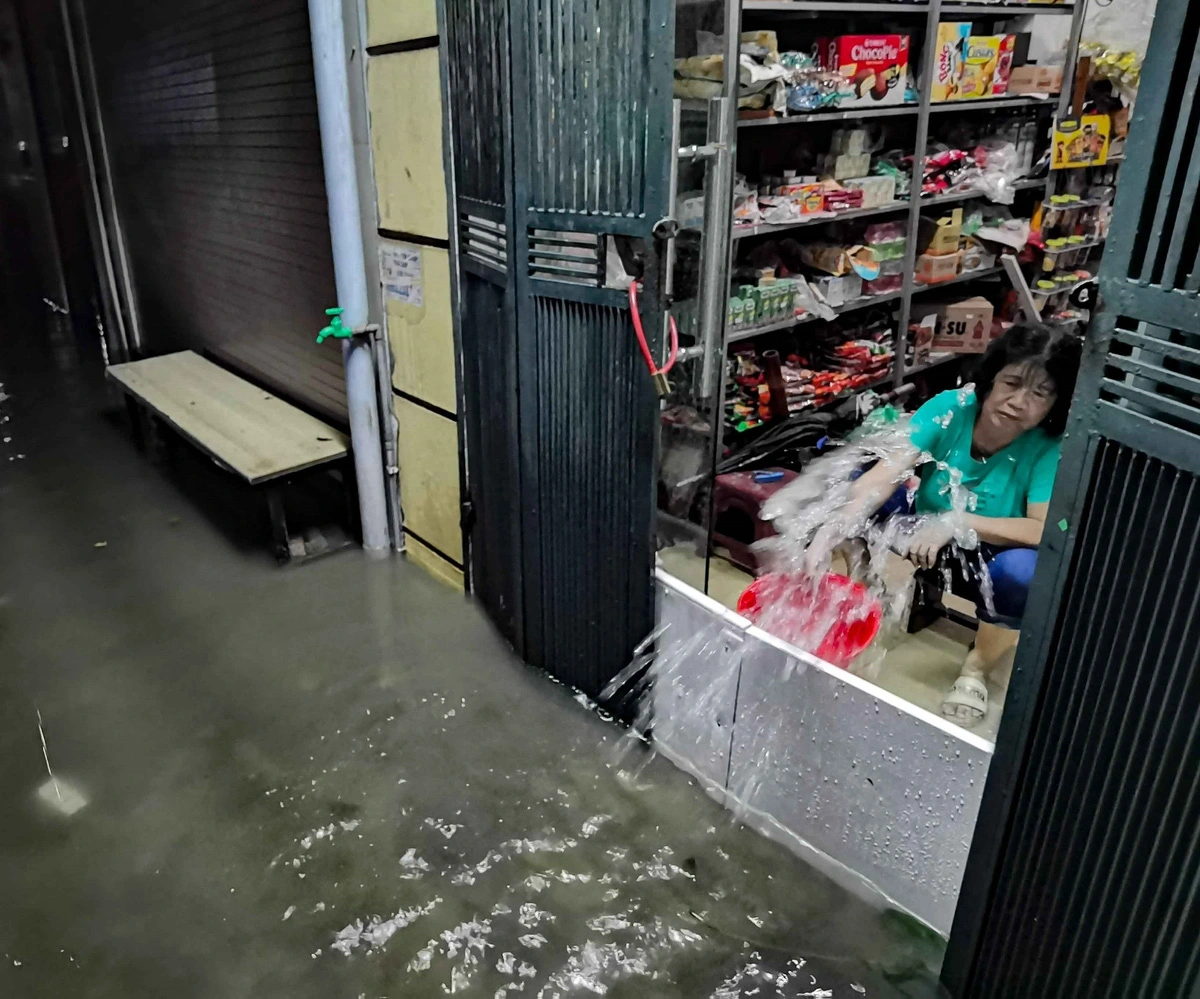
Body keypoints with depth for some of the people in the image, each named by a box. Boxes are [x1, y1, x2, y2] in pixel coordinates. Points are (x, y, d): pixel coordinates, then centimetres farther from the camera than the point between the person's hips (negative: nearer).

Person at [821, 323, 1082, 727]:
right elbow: (886, 472, -33)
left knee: (1023, 571, -38)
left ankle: (976, 667, -6)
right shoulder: (950, 408, -22)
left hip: (992, 555, -2)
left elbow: (1045, 531, -30)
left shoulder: (1051, 448, -25)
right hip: (926, 534, 2)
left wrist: (957, 522, -41)